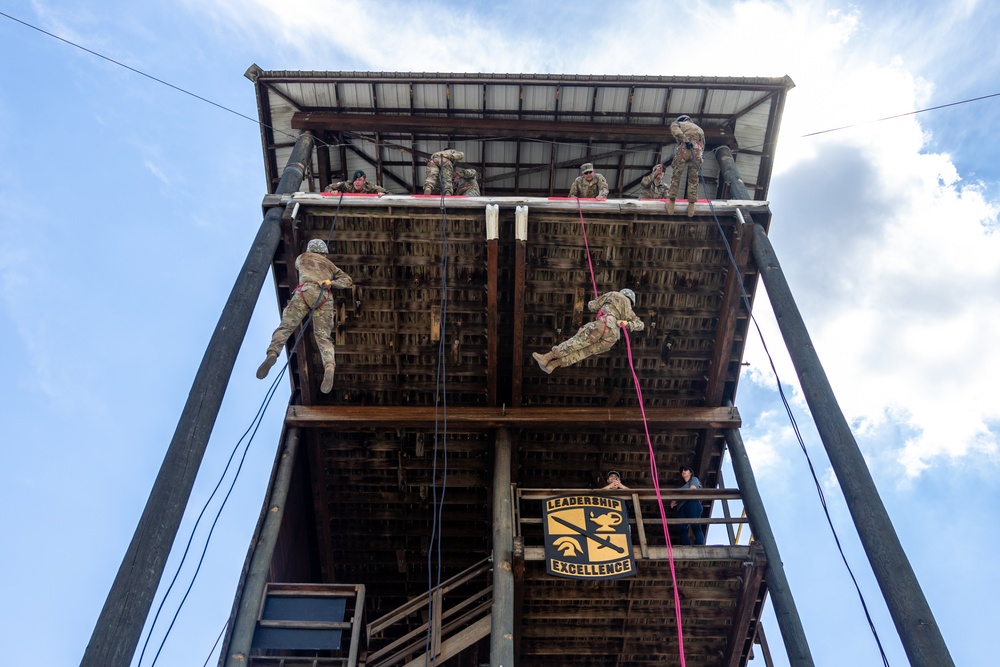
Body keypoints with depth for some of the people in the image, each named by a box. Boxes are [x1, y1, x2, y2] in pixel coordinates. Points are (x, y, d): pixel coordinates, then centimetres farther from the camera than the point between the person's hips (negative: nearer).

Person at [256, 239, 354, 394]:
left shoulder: (302, 257, 32)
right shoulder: (329, 265, 34)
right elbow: (348, 280, 21)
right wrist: (332, 282, 6)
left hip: (305, 292, -1)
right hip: (325, 297, 1)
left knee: (285, 327, -4)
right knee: (323, 336, -8)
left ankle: (272, 354, -31)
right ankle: (329, 365, -35)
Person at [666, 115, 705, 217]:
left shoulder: (676, 123, 25)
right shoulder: (699, 128, 37)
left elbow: (675, 130, -1)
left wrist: (685, 140, -11)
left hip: (684, 148, -3)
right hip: (697, 150, 3)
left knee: (676, 175, 9)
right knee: (693, 179, 11)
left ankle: (671, 204, 9)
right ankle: (691, 206, 12)